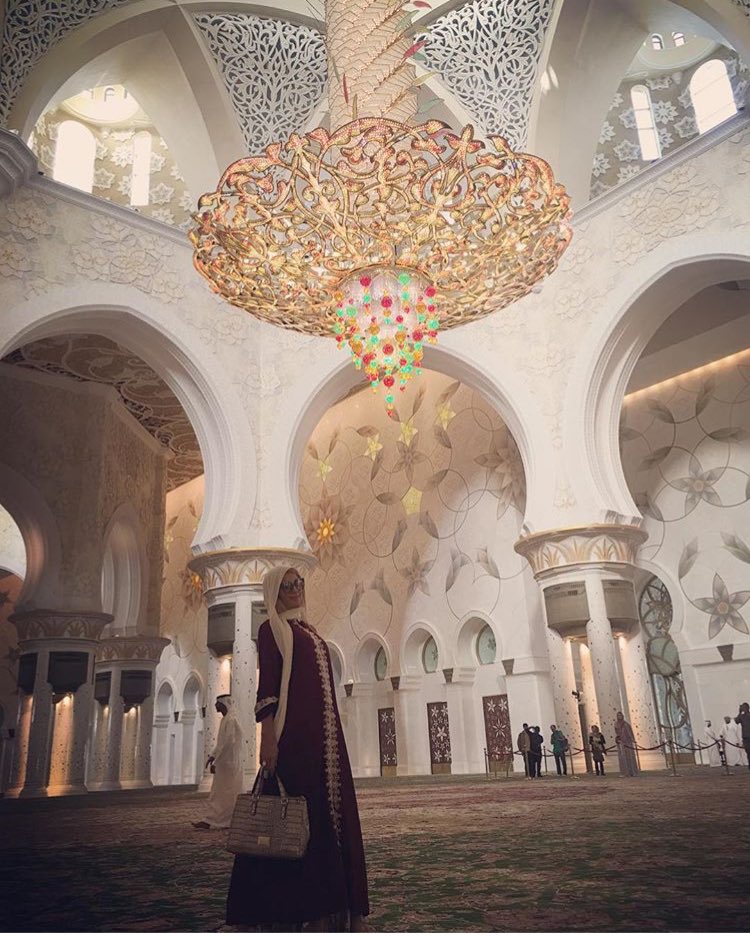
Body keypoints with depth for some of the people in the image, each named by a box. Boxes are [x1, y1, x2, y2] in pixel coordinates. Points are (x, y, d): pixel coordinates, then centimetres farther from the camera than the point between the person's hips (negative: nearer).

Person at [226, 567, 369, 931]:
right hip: (293, 734, -8)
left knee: (330, 809, 7)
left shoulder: (307, 630, 21)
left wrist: (330, 737, 18)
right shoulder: (272, 629, -1)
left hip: (323, 734, 8)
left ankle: (327, 905, 16)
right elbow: (267, 685, -10)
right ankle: (289, 909, 3)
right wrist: (268, 739, -18)